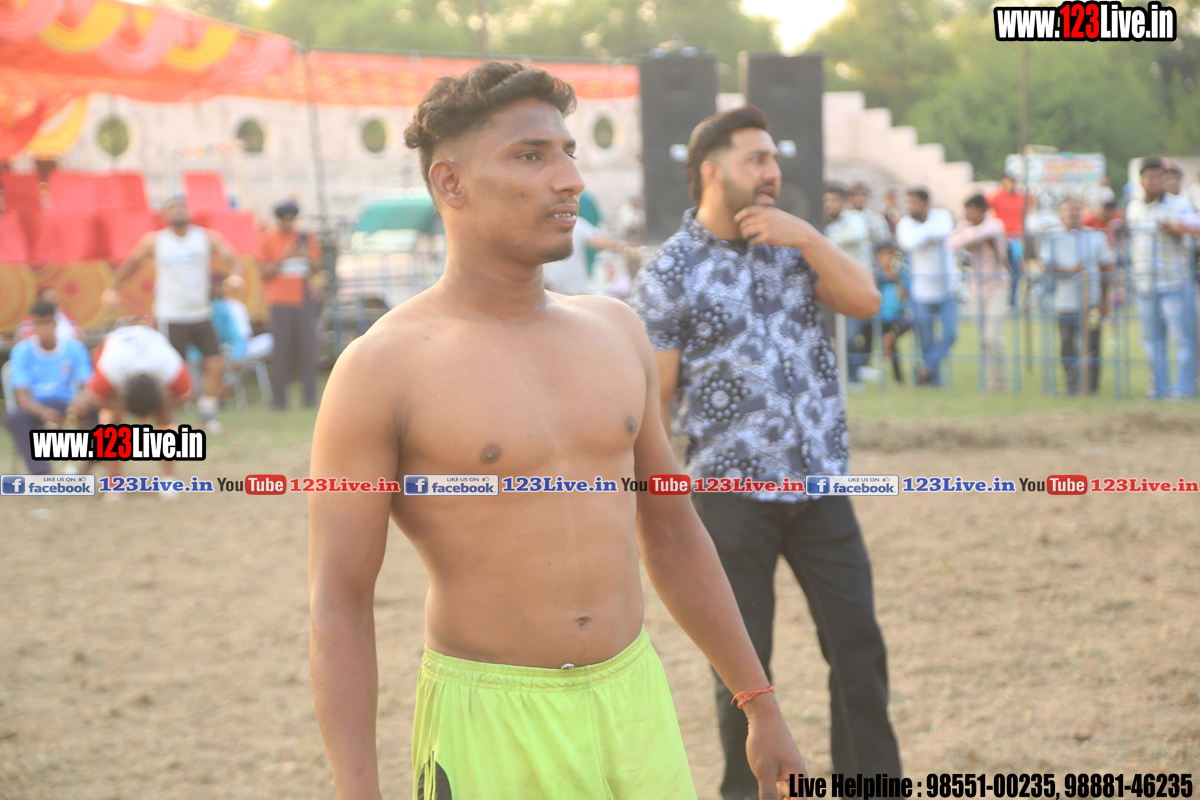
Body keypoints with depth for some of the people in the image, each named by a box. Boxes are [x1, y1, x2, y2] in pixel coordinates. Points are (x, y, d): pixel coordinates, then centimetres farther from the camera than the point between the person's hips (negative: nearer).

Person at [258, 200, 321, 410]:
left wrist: (308, 256, -8)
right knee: (281, 350, -6)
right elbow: (265, 272, -2)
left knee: (308, 348, -2)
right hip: (280, 302, -2)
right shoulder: (267, 240, 2)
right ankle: (279, 399, -2)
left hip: (304, 300, 2)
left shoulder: (306, 238, 10)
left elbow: (316, 266, 13)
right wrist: (283, 257, -17)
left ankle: (310, 396, 4)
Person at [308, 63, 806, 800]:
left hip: (635, 710, 5)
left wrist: (762, 708, 15)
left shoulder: (614, 331, 7)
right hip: (489, 733, -5)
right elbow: (339, 604, -10)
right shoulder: (383, 370, -9)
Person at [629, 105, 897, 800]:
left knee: (859, 643, 6)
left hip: (820, 485, 4)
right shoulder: (669, 275, -6)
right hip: (733, 491, -4)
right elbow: (654, 400, -5)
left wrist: (806, 238, -13)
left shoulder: (793, 241, 9)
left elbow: (866, 301, -3)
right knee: (743, 663, 5)